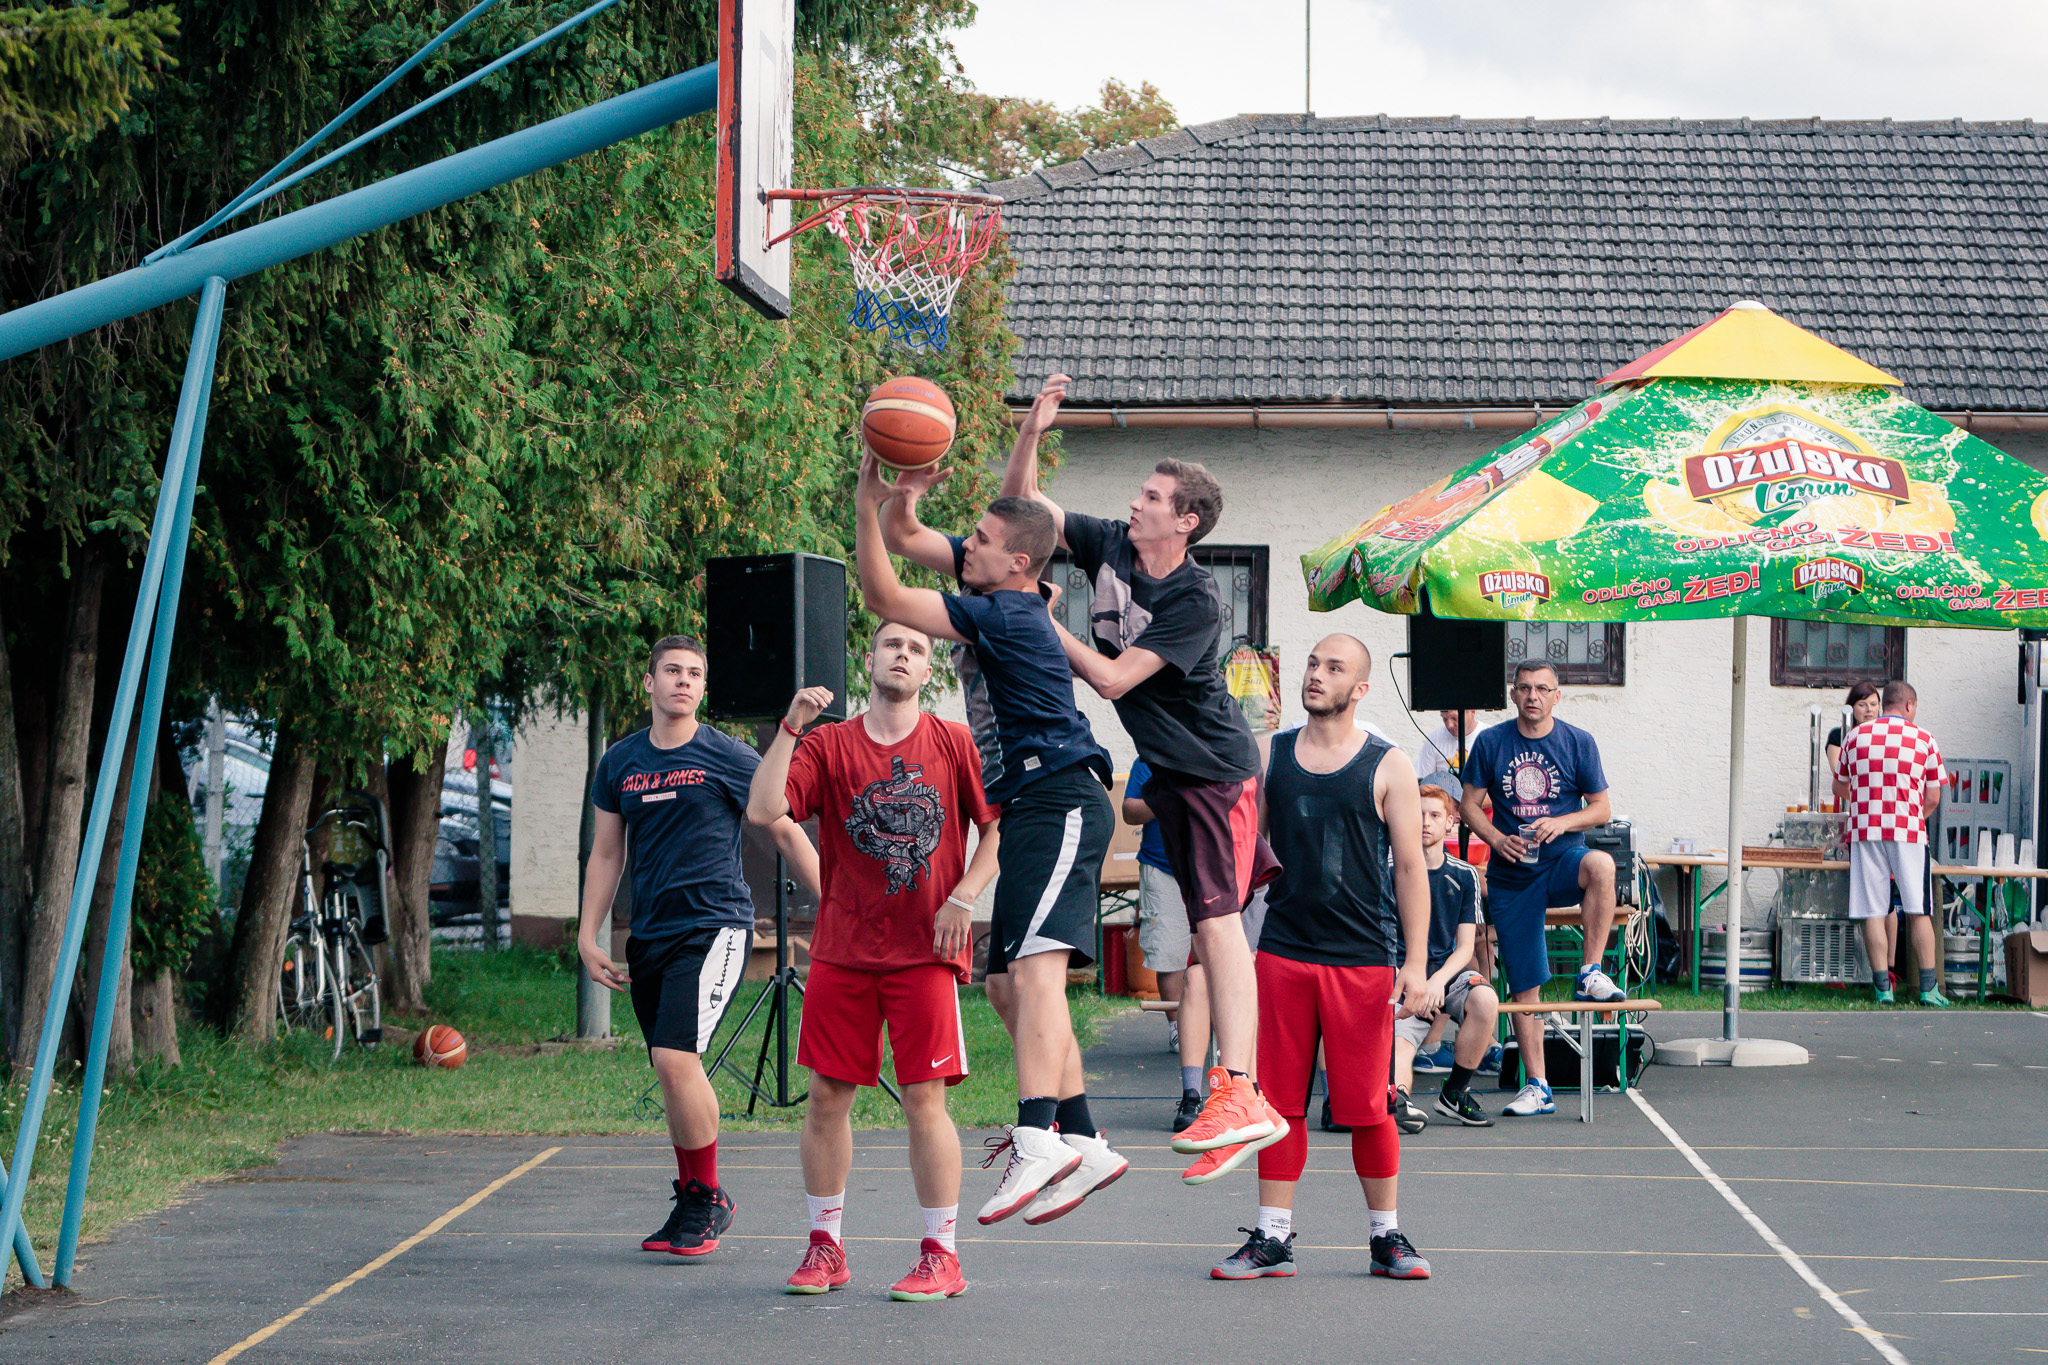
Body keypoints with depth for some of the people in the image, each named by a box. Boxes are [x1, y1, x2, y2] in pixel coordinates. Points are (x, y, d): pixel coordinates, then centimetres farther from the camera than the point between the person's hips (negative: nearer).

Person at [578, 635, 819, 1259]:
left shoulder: (727, 757, -1)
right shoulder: (620, 762, 12)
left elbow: (787, 833, 4)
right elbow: (606, 855, 18)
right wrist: (587, 937, 11)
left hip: (714, 926, -5)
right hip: (649, 936, 5)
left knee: (675, 1057, -19)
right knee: (673, 1071, 7)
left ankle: (709, 1198, -5)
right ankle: (690, 1201, 21)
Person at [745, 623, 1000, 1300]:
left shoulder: (955, 745, 4)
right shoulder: (828, 745, 5)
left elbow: (998, 830, 7)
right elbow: (762, 811, -8)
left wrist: (962, 898, -6)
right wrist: (790, 728, -14)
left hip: (926, 951, -2)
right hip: (842, 951, 2)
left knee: (925, 1098, -5)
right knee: (827, 1094, 3)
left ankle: (941, 1255, 2)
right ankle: (825, 1247, 15)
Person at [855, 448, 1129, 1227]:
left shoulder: (1008, 614, -14)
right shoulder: (995, 598, 13)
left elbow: (884, 599, -15)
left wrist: (870, 503, -14)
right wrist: (886, 495, 4)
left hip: (1061, 804, -11)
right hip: (1029, 812, 11)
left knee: (1035, 964, -26)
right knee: (1008, 986, 11)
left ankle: (1038, 1140, -42)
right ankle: (1084, 1145, 15)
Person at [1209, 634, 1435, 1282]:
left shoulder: (1388, 767, 2)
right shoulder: (1268, 756, 9)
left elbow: (1410, 868, 0)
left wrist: (1416, 963, -6)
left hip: (1363, 958, -2)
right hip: (1282, 952, 2)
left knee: (1367, 1106, 0)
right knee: (1281, 1101, 3)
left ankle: (1387, 1236, 12)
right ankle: (1272, 1237, 9)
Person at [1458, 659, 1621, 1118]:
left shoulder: (1578, 743, 1)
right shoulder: (1491, 742, 2)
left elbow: (1601, 808, 3)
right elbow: (1469, 804, 6)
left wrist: (1562, 823, -16)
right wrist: (1496, 838, -13)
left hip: (1562, 861, -1)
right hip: (1511, 875, 1)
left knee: (1600, 865, -38)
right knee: (1524, 985, 0)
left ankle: (1590, 973, -28)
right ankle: (1536, 1087, 8)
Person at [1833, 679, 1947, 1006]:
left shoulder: (1855, 736, 9)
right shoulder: (1924, 740, 4)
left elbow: (1840, 788, 21)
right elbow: (1933, 799, 4)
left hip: (1864, 830, 1)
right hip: (1908, 831, -1)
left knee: (1873, 912, 1)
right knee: (1918, 912, 2)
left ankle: (1883, 988, -3)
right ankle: (1929, 988, -1)